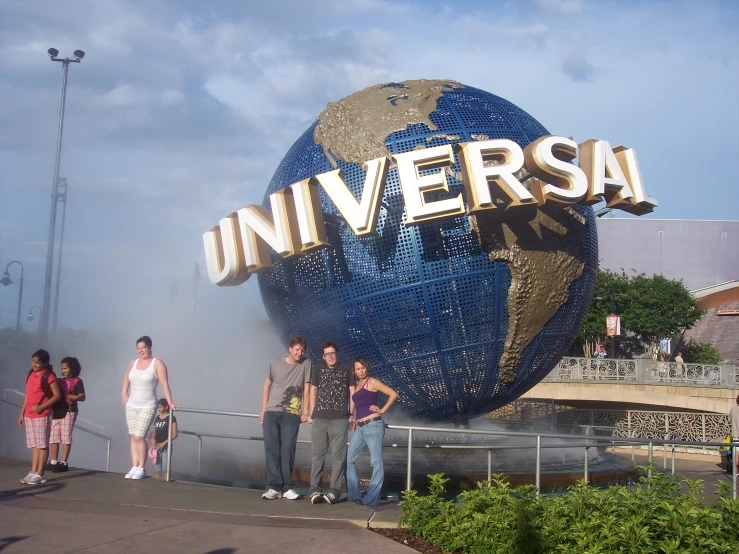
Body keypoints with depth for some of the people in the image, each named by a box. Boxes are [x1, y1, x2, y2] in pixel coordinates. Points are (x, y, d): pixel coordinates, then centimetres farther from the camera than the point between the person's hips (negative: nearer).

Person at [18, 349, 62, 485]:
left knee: (42, 444, -1)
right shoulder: (30, 374, 11)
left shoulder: (49, 376, -10)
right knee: (33, 445, 9)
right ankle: (33, 473, 13)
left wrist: (41, 407, -18)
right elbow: (27, 395, 16)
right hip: (29, 415, 7)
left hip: (42, 415, -7)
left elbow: (57, 395, -13)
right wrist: (22, 413, 14)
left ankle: (39, 475, 2)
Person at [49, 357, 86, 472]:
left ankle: (63, 463, 1)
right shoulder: (61, 381, 18)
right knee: (54, 436, 3)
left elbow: (82, 397, -7)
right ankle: (54, 462, 10)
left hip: (69, 411, -6)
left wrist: (67, 396, -14)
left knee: (66, 436, -3)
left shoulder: (77, 381, -1)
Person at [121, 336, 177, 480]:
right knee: (133, 437, 5)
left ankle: (141, 469, -3)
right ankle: (134, 467, 10)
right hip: (131, 405, 6)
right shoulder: (133, 363, 7)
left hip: (147, 407, -6)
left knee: (139, 437, -13)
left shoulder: (157, 363, -10)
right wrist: (124, 392, 17)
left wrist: (170, 402, -24)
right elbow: (127, 377, 29)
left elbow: (165, 384, -17)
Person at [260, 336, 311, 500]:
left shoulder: (306, 364, 3)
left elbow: (306, 389, 3)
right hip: (271, 412, 1)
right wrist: (263, 409, 7)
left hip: (292, 414, -1)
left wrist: (305, 412, 0)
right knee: (271, 449, -4)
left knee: (288, 449, -7)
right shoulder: (275, 363, 5)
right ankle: (274, 486, -3)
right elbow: (267, 386, 11)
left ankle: (287, 487, -2)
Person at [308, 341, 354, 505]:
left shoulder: (346, 369, 6)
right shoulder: (318, 368, 10)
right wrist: (311, 413, 7)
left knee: (338, 455, -4)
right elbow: (313, 389, 14)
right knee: (318, 454, 1)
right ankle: (314, 489, 2)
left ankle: (334, 491, -3)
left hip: (340, 419, -1)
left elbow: (352, 391, 7)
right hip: (319, 418, 1)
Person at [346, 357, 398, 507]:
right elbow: (353, 406, 22)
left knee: (376, 462, -8)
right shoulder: (356, 385, 19)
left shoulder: (372, 382, -1)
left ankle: (372, 499, -10)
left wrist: (382, 410, -6)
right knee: (349, 459, 6)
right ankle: (354, 495, 11)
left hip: (373, 425, -8)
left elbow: (393, 394, -6)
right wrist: (352, 419, 5)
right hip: (359, 428, 8)